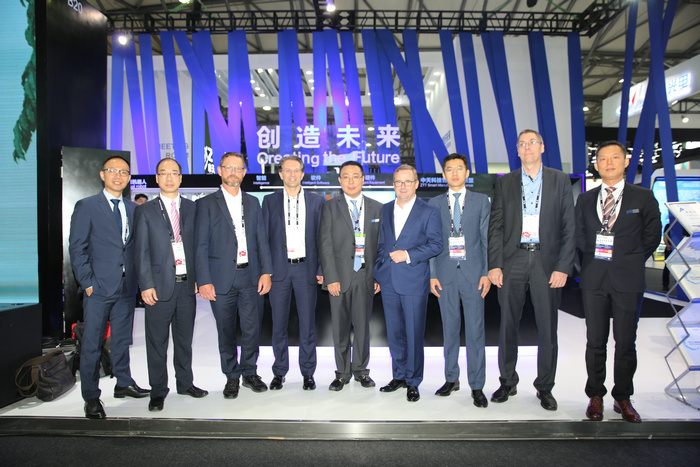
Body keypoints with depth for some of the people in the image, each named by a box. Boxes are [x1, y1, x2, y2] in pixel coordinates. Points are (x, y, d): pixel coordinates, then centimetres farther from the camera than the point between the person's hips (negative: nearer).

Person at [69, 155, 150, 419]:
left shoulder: (133, 209, 12)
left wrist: (137, 278, 4)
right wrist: (87, 282, -10)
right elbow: (77, 247, -5)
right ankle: (91, 397, 14)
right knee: (92, 344, 3)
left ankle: (124, 383, 30)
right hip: (98, 288, -4)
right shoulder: (86, 207, -1)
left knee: (122, 340, 15)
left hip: (127, 287, 4)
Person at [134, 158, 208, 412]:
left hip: (187, 285, 2)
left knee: (184, 338, 14)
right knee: (157, 342, 6)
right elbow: (142, 251, -1)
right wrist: (146, 285, -9)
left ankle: (185, 383, 30)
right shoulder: (145, 211, 3)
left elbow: (198, 245, 9)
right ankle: (158, 391, 20)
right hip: (160, 285, -2)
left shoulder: (192, 208, 9)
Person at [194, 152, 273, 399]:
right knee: (226, 332, 7)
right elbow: (201, 246, -3)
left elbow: (261, 240, 10)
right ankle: (232, 377, 24)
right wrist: (204, 281, -10)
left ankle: (249, 372, 25)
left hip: (250, 276, 3)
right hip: (221, 278, -2)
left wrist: (266, 272, 1)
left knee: (252, 328, 5)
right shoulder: (206, 204, 2)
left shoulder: (253, 202, 13)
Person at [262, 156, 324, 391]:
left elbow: (321, 237, 4)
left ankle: (308, 373, 20)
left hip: (306, 268, 0)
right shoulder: (270, 201, 7)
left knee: (307, 323, 6)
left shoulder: (316, 200, 6)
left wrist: (321, 269, -2)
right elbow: (264, 237, 6)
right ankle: (279, 372, 23)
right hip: (279, 269, 1)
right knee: (279, 323, 8)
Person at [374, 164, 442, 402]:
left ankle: (413, 382, 16)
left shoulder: (429, 211, 0)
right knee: (394, 333, 12)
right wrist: (378, 272, 10)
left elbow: (436, 244, -6)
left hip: (414, 282, -4)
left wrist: (408, 254, -16)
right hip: (388, 282, 4)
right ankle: (399, 376, 28)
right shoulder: (384, 210, 13)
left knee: (414, 333, 2)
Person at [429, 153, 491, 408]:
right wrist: (432, 275, 0)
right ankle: (451, 379, 24)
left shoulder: (481, 201, 7)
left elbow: (487, 239, 4)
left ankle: (477, 386, 11)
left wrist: (487, 272, -4)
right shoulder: (435, 203, 9)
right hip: (445, 275, 1)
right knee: (449, 329, 10)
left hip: (473, 274, -1)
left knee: (475, 330, 0)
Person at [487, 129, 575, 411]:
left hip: (546, 261, 0)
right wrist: (494, 265, -4)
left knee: (547, 328, 5)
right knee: (508, 326, 7)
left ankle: (545, 387, 21)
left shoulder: (560, 180, 7)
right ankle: (508, 383, 23)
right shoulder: (504, 183, 9)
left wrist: (563, 267, -6)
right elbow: (495, 226, 5)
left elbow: (569, 227, 2)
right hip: (512, 260, 1)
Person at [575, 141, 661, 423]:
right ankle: (595, 397, 19)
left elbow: (652, 235, 7)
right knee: (595, 342, 7)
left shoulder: (643, 198, 3)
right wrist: (591, 259, 4)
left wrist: (631, 261, 4)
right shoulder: (585, 199, 10)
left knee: (625, 342, 4)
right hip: (593, 280, 2)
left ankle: (622, 399, 21)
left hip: (628, 280, -1)